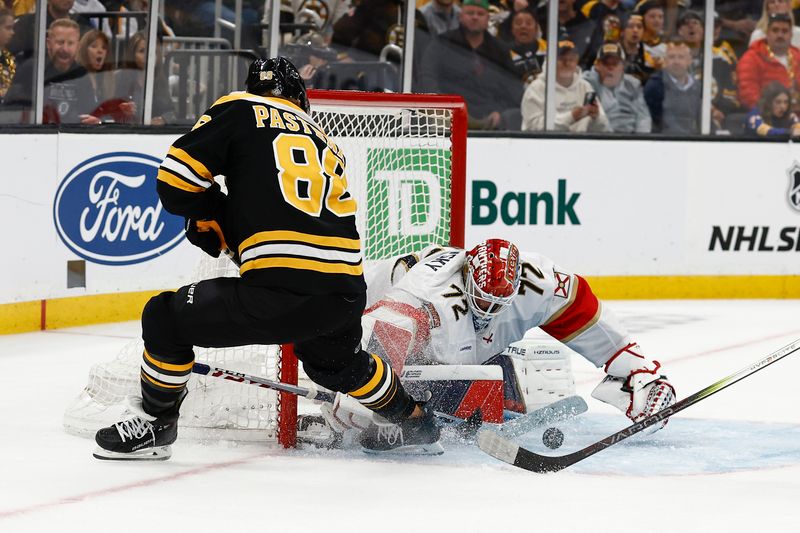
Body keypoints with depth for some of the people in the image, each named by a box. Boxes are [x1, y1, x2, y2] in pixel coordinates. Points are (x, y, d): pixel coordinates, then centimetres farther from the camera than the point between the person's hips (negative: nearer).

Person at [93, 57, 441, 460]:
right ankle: (416, 423, 52)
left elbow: (175, 182, 2)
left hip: (280, 289, -6)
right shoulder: (325, 143, 27)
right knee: (334, 361, 39)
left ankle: (155, 424, 23)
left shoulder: (239, 110, 10)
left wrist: (215, 218, 19)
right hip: (346, 294, 6)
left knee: (165, 318, 13)